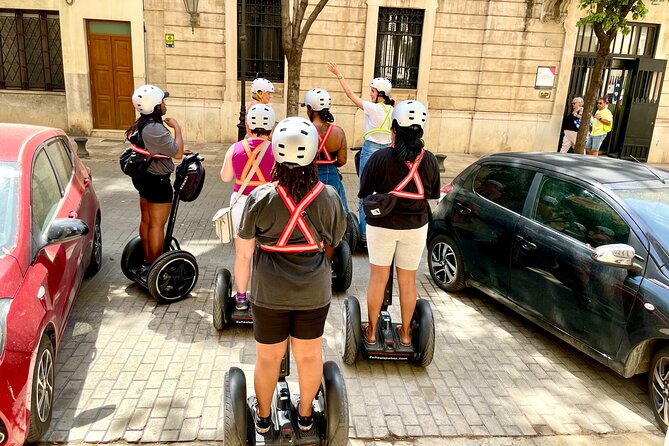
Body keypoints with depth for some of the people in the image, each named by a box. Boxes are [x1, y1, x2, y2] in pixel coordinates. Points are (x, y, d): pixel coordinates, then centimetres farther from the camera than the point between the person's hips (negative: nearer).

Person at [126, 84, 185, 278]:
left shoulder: (142, 125, 6)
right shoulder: (155, 129, -25)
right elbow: (178, 154, -22)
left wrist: (179, 151, 12)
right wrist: (177, 127, -13)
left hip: (144, 177, 10)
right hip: (158, 181, -10)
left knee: (146, 221, 18)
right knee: (157, 225, 0)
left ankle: (147, 262, 31)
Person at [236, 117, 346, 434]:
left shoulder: (260, 197, -17)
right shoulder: (329, 197, -11)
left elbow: (244, 251, -7)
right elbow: (334, 240, 3)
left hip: (269, 292, -1)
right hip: (314, 291, 2)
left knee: (268, 356, 17)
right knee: (310, 354, 20)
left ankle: (263, 416, 40)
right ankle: (305, 414, 41)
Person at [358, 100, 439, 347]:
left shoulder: (380, 158, -15)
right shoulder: (429, 161, -7)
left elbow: (363, 192, -6)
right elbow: (432, 196, 3)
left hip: (382, 225, -2)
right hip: (416, 226, 2)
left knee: (378, 278, 11)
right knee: (408, 281, 14)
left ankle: (371, 331, 22)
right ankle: (405, 332, 27)